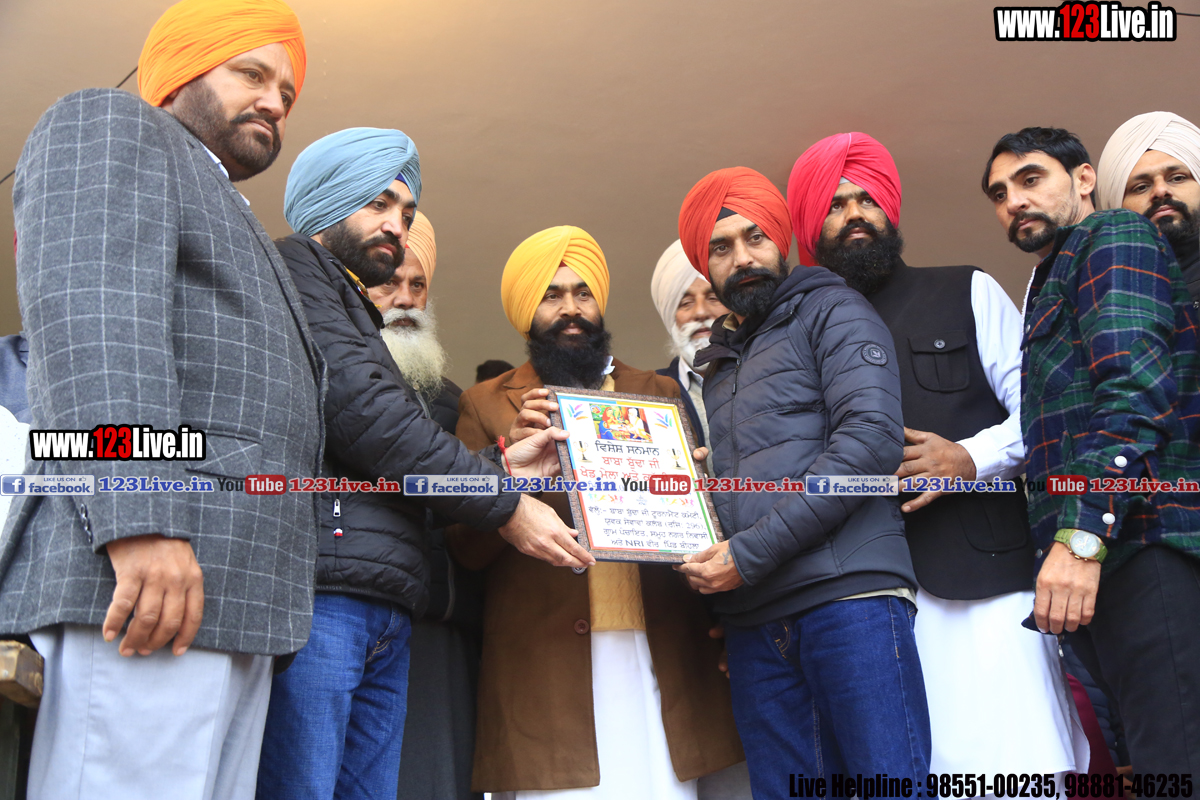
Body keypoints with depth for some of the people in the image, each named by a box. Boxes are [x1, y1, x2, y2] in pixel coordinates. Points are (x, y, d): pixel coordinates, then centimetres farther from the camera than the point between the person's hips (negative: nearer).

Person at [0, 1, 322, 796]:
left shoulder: (235, 233, 34)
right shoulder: (106, 126, 8)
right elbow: (88, 305, -10)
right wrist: (137, 515, -22)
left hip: (234, 598, 9)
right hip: (144, 573, -9)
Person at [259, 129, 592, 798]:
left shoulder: (354, 315, 31)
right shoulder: (293, 269, 4)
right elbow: (361, 412, -10)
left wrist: (500, 467, 12)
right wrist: (504, 504, -4)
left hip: (384, 617, 9)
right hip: (317, 590, -9)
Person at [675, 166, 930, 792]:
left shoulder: (830, 311, 7)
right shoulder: (716, 365, 26)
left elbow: (871, 437, -9)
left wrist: (749, 554, -11)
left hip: (848, 596, -6)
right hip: (752, 622, 6)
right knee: (781, 788, 4)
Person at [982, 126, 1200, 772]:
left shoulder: (1116, 236, 4)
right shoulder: (1048, 291, 32)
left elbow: (1136, 385, -13)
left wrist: (1082, 534, -20)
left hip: (1148, 543, -9)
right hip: (1098, 569, 9)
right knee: (1137, 747, 6)